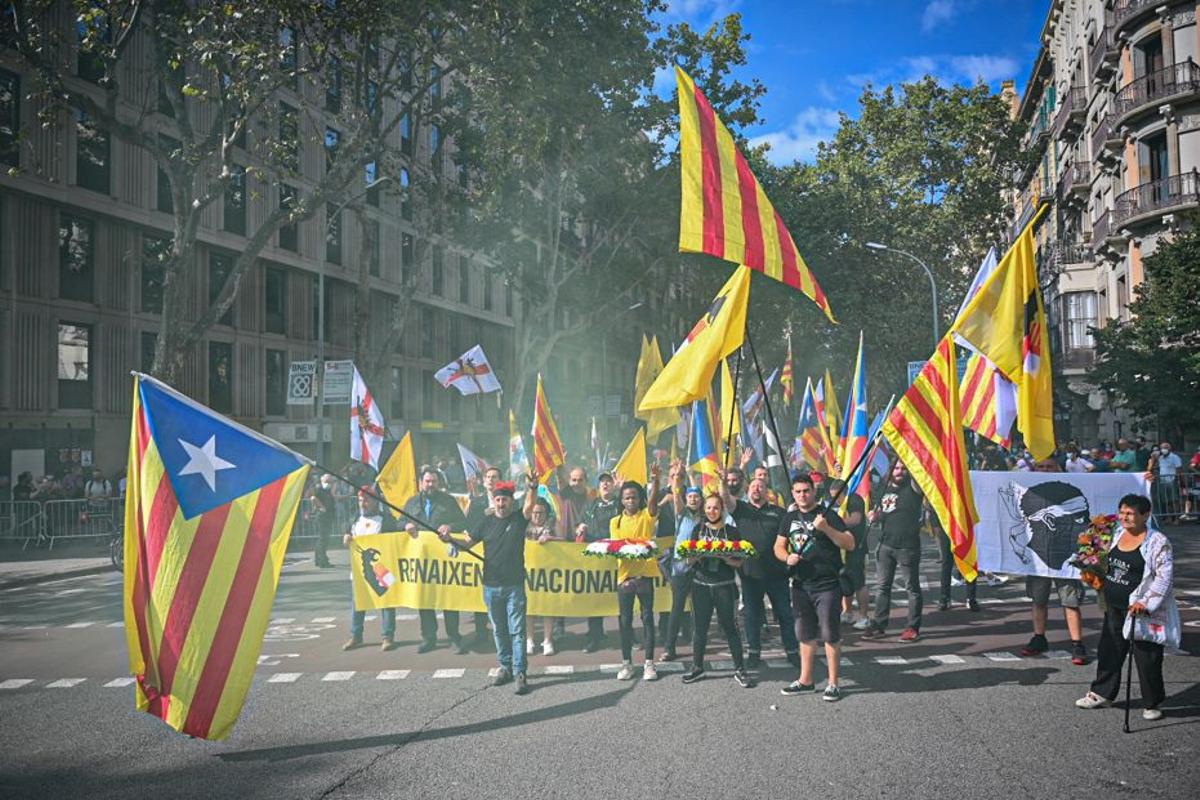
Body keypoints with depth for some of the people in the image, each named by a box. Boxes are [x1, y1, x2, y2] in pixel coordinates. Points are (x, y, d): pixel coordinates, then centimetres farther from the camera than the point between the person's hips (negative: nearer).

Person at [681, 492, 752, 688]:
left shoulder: (731, 531, 2)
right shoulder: (698, 529, 8)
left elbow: (738, 562, 0)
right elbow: (690, 559, 6)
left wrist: (724, 557, -18)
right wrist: (698, 555, -15)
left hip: (725, 586, -2)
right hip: (701, 584, 2)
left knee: (730, 627, -2)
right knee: (699, 627, 6)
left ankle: (739, 670, 5)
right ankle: (697, 667, 19)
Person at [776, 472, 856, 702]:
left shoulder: (828, 515, -7)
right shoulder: (789, 518, 10)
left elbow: (850, 544, -12)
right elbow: (778, 546, 15)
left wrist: (826, 528, -25)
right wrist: (787, 557, -7)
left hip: (827, 585, -5)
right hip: (801, 585, 6)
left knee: (830, 635, -2)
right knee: (805, 635, 14)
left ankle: (833, 684, 7)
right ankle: (806, 680, 25)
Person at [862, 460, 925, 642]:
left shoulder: (913, 487, -4)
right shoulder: (886, 490, 12)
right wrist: (875, 516, 1)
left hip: (908, 547, -6)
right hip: (885, 545, 6)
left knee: (913, 587, 4)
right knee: (883, 586, 9)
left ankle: (913, 627, 10)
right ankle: (879, 626, 15)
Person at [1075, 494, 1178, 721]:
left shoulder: (1157, 542, -14)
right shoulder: (1118, 535, 8)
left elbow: (1165, 577, -18)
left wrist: (1146, 603, -25)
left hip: (1142, 611, -7)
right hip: (1114, 608, 7)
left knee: (1147, 659, 3)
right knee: (1108, 651, 16)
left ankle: (1152, 704, 20)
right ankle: (1102, 693, 31)